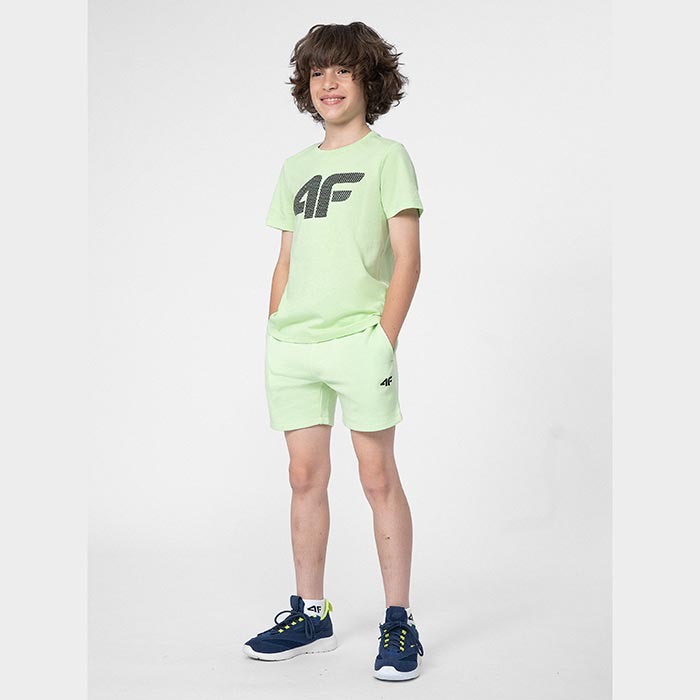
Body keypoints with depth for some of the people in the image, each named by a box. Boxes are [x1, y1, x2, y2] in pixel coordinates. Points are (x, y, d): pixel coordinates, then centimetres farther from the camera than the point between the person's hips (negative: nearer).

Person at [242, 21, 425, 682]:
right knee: (305, 478, 8)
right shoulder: (295, 167, 18)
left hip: (358, 339, -5)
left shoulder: (387, 157, 2)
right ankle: (310, 616, 20)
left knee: (378, 478, -3)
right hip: (293, 346, 5)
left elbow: (406, 259, -5)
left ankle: (399, 622, 6)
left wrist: (385, 339, -13)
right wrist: (272, 338, 12)